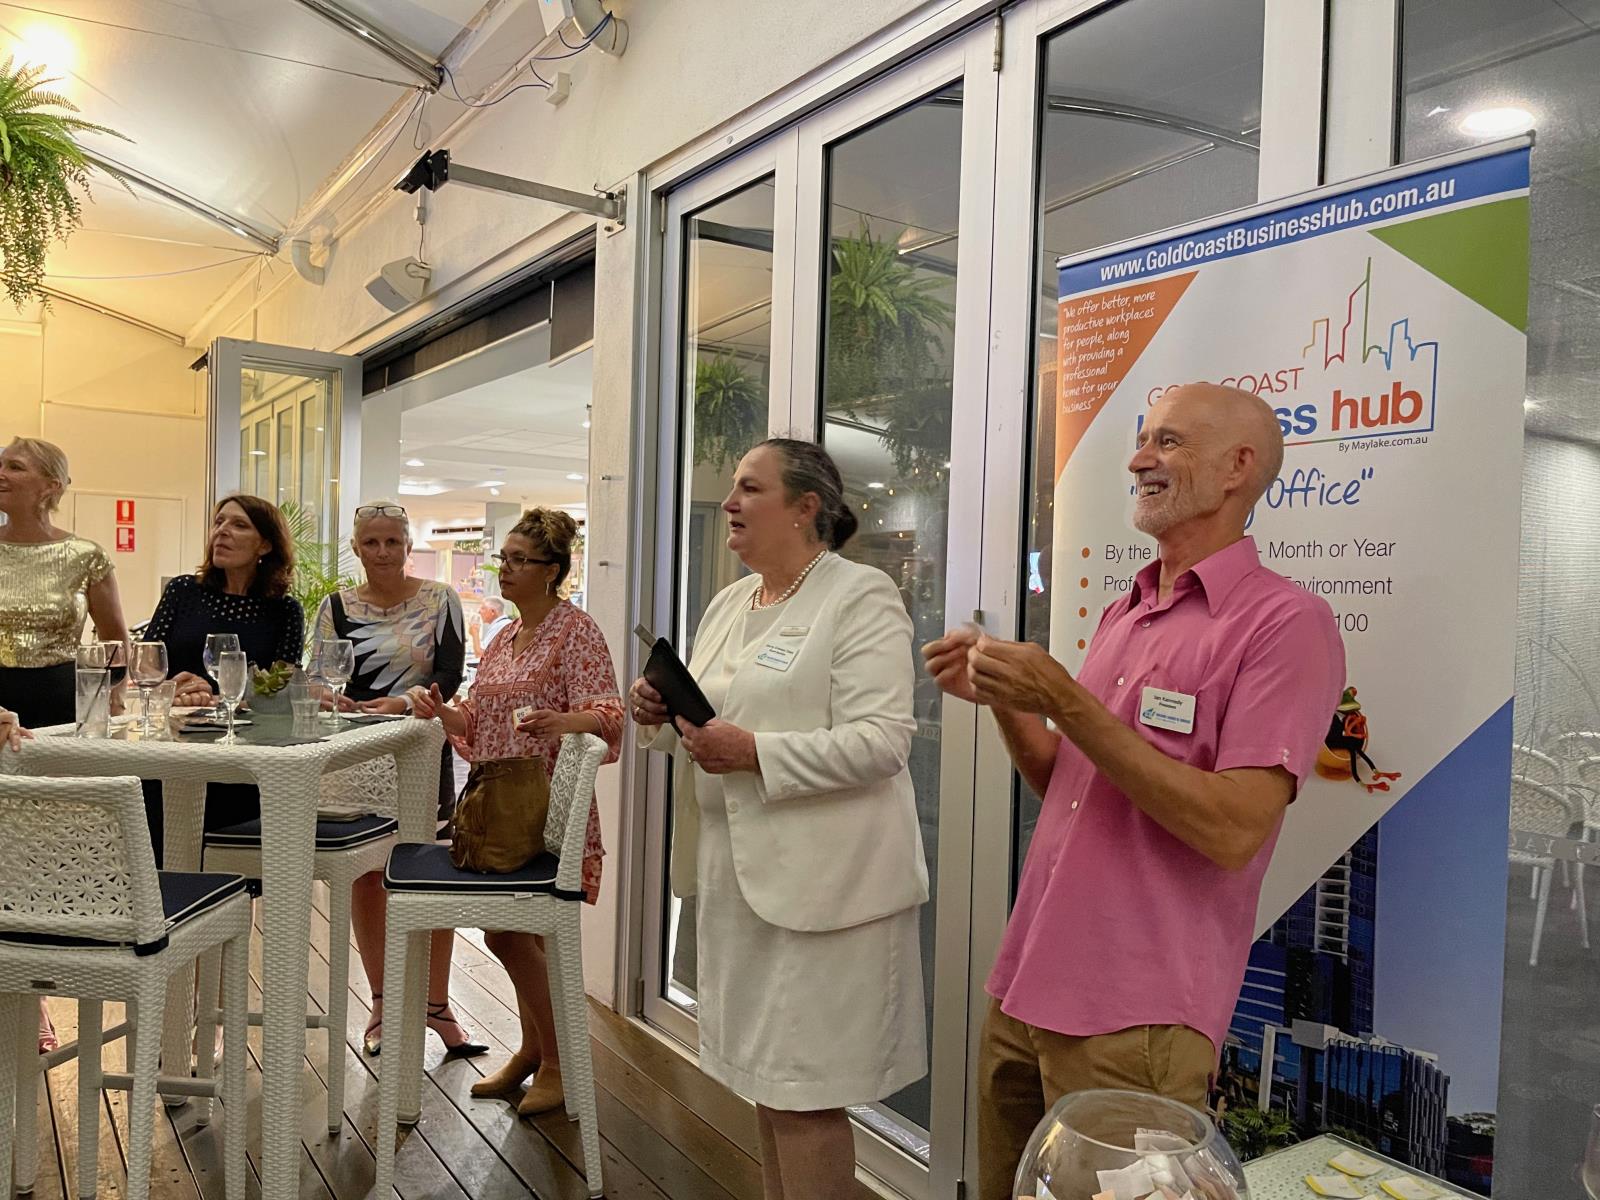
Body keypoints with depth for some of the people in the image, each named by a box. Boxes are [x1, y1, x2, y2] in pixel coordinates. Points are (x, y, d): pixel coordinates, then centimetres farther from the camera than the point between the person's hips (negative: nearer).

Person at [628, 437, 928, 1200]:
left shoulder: (861, 597, -11)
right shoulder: (729, 603, 13)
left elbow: (882, 739, -20)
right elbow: (709, 721, 20)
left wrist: (754, 752, -26)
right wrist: (660, 715, -1)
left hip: (819, 882, -8)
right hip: (737, 871, 8)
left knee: (803, 1093, 2)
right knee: (764, 1077, 20)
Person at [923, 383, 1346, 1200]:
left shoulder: (1285, 622, -12)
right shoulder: (1123, 612, 11)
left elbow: (1231, 830, -22)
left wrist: (1063, 699, -22)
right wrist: (1001, 699, -1)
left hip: (1131, 1022, -7)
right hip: (1023, 990, 7)